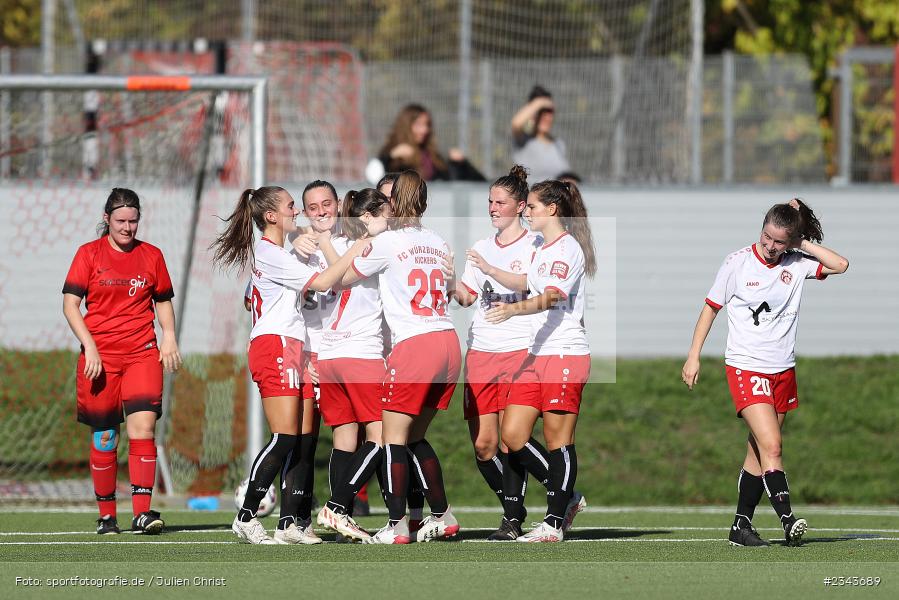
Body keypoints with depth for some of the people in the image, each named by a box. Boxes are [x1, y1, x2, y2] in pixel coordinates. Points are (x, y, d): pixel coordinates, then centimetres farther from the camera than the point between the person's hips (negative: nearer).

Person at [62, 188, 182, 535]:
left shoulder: (151, 255, 10)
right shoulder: (89, 254, 3)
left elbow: (163, 301, 20)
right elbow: (70, 303, 0)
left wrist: (169, 336, 3)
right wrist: (89, 346, -10)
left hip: (142, 353, 1)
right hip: (100, 356, -1)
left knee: (143, 425, -15)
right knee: (103, 438, 2)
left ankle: (142, 512, -18)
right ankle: (106, 516, 13)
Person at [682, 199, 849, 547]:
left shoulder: (797, 264, 1)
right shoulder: (738, 262, -6)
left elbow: (840, 265, -10)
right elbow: (711, 307, 4)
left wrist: (804, 243, -9)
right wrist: (694, 356, 3)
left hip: (783, 371, 4)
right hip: (745, 368, -4)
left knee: (760, 453, 8)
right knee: (771, 446, -18)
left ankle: (741, 525, 15)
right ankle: (788, 520, -23)